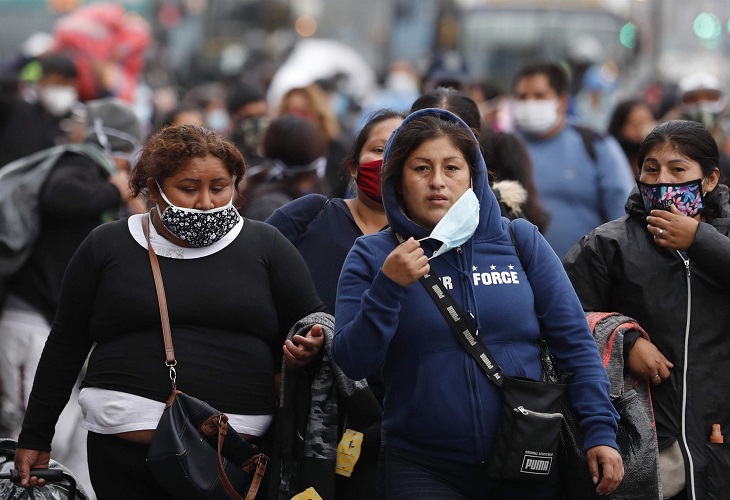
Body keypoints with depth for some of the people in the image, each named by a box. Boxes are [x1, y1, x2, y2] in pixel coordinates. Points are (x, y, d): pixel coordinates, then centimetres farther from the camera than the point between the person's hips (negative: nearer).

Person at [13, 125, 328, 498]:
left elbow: (315, 323, 14)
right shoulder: (106, 247, 8)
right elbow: (65, 348, 12)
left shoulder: (265, 246, 9)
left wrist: (310, 343, -10)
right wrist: (35, 437, 12)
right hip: (128, 452, 0)